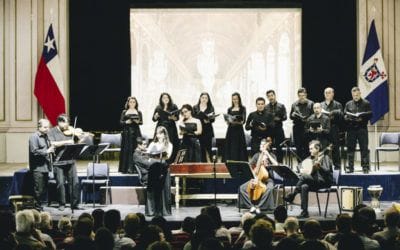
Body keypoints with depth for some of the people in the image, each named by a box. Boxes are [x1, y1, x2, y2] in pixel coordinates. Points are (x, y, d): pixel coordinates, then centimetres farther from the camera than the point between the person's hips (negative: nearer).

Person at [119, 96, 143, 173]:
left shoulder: (138, 112, 11)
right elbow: (121, 122, 5)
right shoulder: (124, 112, 9)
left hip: (136, 132, 1)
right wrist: (126, 122, -14)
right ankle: (125, 168, -4)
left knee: (135, 149, -5)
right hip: (126, 132, -1)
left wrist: (138, 122, -15)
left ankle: (133, 168, -4)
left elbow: (141, 122, 6)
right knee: (126, 150, -4)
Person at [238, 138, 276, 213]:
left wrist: (267, 154, -19)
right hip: (256, 178, 3)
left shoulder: (271, 156, 2)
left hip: (267, 179, -3)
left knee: (269, 188, -38)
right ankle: (252, 206, -16)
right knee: (242, 188, -19)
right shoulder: (257, 156, 10)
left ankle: (258, 206, -26)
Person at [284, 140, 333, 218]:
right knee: (304, 187, -26)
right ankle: (305, 212, -27)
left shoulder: (324, 157, -5)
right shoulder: (311, 159, 16)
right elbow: (311, 174, 20)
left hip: (325, 181, -7)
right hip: (315, 181, 7)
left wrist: (319, 166, -37)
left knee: (304, 176, -28)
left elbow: (327, 171, -19)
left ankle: (292, 195, -19)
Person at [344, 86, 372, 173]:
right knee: (350, 148, 4)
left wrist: (362, 118, -15)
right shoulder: (348, 104, 12)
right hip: (351, 129, 2)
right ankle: (350, 167, 10)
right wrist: (349, 118, -12)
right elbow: (344, 116, 8)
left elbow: (370, 114, -1)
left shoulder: (366, 103, 5)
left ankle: (365, 167, 2)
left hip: (362, 129, -2)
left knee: (364, 148, -2)